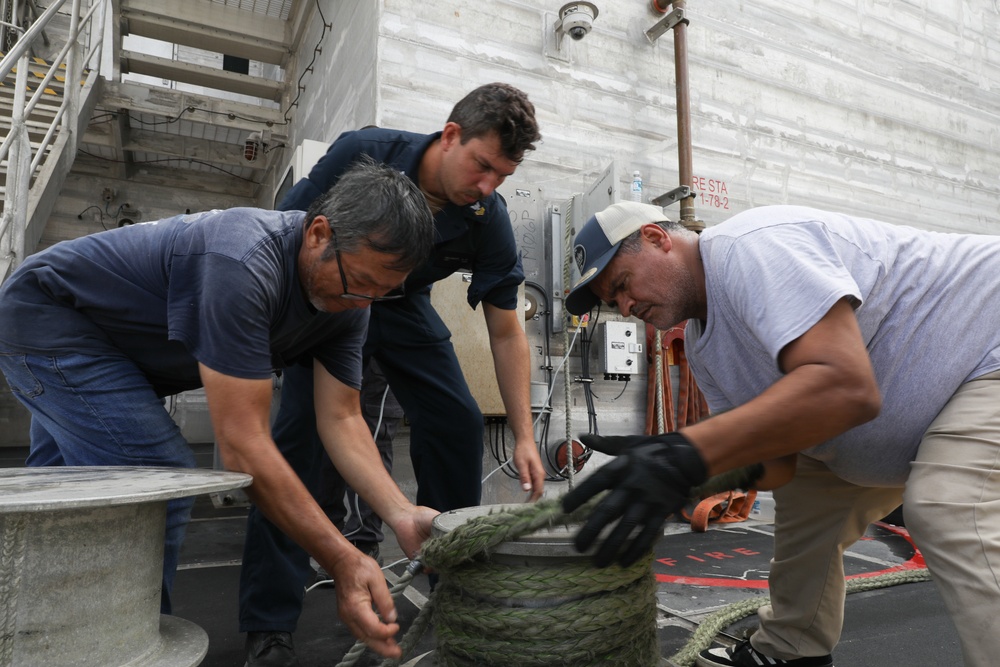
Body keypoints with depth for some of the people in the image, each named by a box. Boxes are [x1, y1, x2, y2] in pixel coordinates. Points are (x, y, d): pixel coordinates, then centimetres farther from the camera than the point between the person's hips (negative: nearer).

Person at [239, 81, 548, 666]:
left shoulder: (489, 221, -20)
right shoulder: (363, 153, -27)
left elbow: (506, 333, -15)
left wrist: (525, 436, -19)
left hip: (406, 307, 3)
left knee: (459, 425, -7)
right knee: (302, 429, -19)